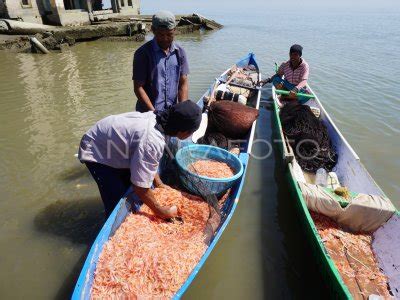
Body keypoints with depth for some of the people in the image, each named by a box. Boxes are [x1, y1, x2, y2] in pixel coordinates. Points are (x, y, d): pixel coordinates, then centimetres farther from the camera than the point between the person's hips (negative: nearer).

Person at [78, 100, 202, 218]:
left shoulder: (159, 118, -15)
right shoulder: (152, 142, -40)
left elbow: (147, 160, -2)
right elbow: (140, 186, -31)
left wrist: (159, 184, -1)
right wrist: (160, 211, -17)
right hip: (95, 151, -8)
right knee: (117, 202, -6)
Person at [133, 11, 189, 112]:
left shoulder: (179, 52, 3)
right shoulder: (143, 53, -9)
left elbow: (183, 83, 2)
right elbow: (138, 87, -10)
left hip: (173, 112, 4)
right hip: (148, 113, -3)